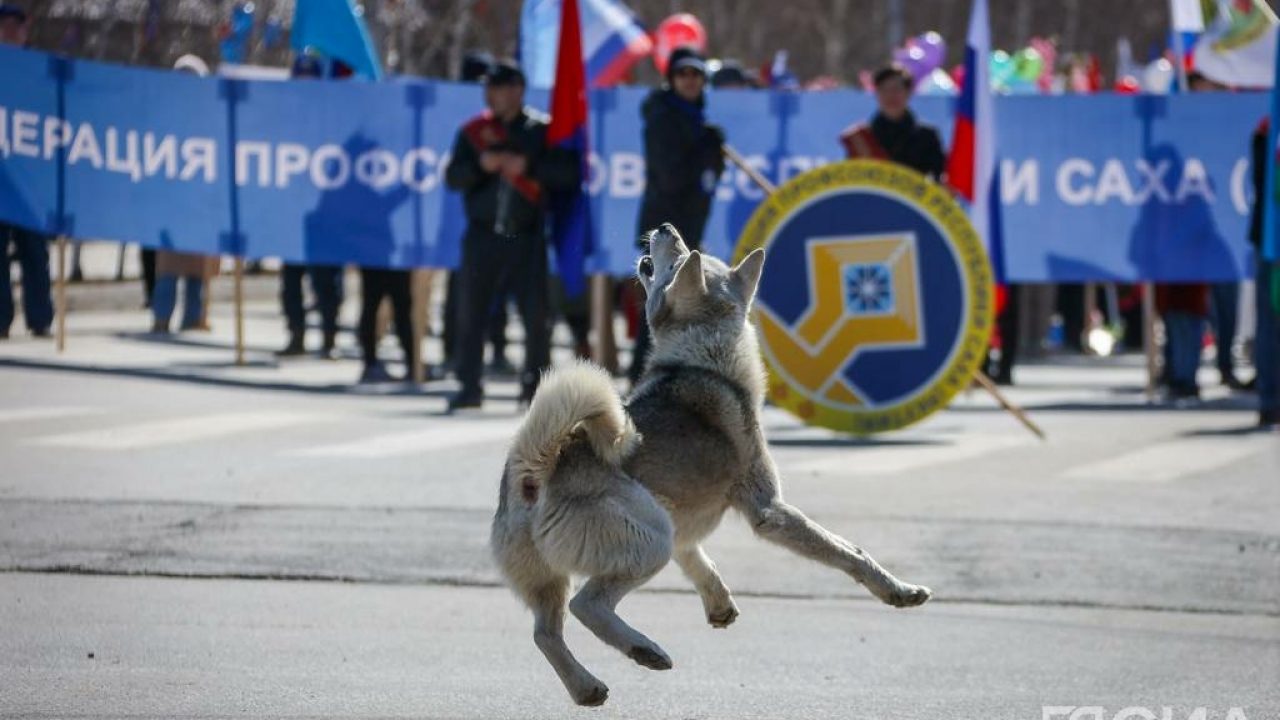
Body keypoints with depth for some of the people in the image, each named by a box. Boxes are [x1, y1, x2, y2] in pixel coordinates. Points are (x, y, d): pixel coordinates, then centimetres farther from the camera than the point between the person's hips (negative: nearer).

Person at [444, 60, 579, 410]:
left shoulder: (542, 129, 3)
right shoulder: (474, 131, 10)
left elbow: (569, 172, -5)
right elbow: (453, 178, 4)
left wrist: (529, 166, -16)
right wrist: (480, 165, -14)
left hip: (527, 237, -2)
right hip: (483, 235, 2)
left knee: (536, 315, -2)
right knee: (471, 313, -2)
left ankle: (535, 384, 10)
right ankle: (469, 386, 5)